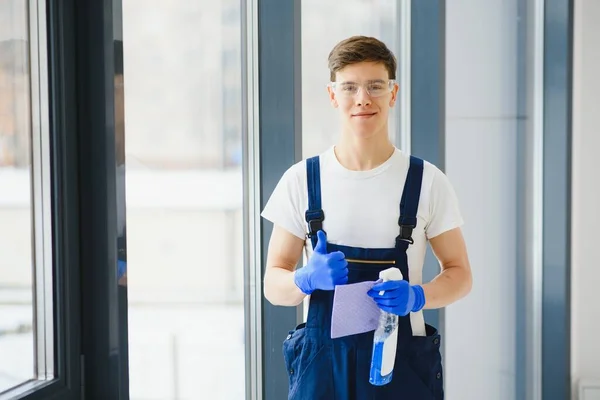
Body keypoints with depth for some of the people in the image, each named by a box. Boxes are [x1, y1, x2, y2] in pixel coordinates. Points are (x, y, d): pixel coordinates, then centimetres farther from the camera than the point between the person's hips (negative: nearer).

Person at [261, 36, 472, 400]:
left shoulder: (427, 181, -2)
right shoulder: (301, 180, 0)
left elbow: (459, 273, 5)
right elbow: (274, 284, 3)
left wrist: (417, 297, -15)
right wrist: (307, 279, -18)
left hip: (403, 364, 0)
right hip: (321, 365, 0)